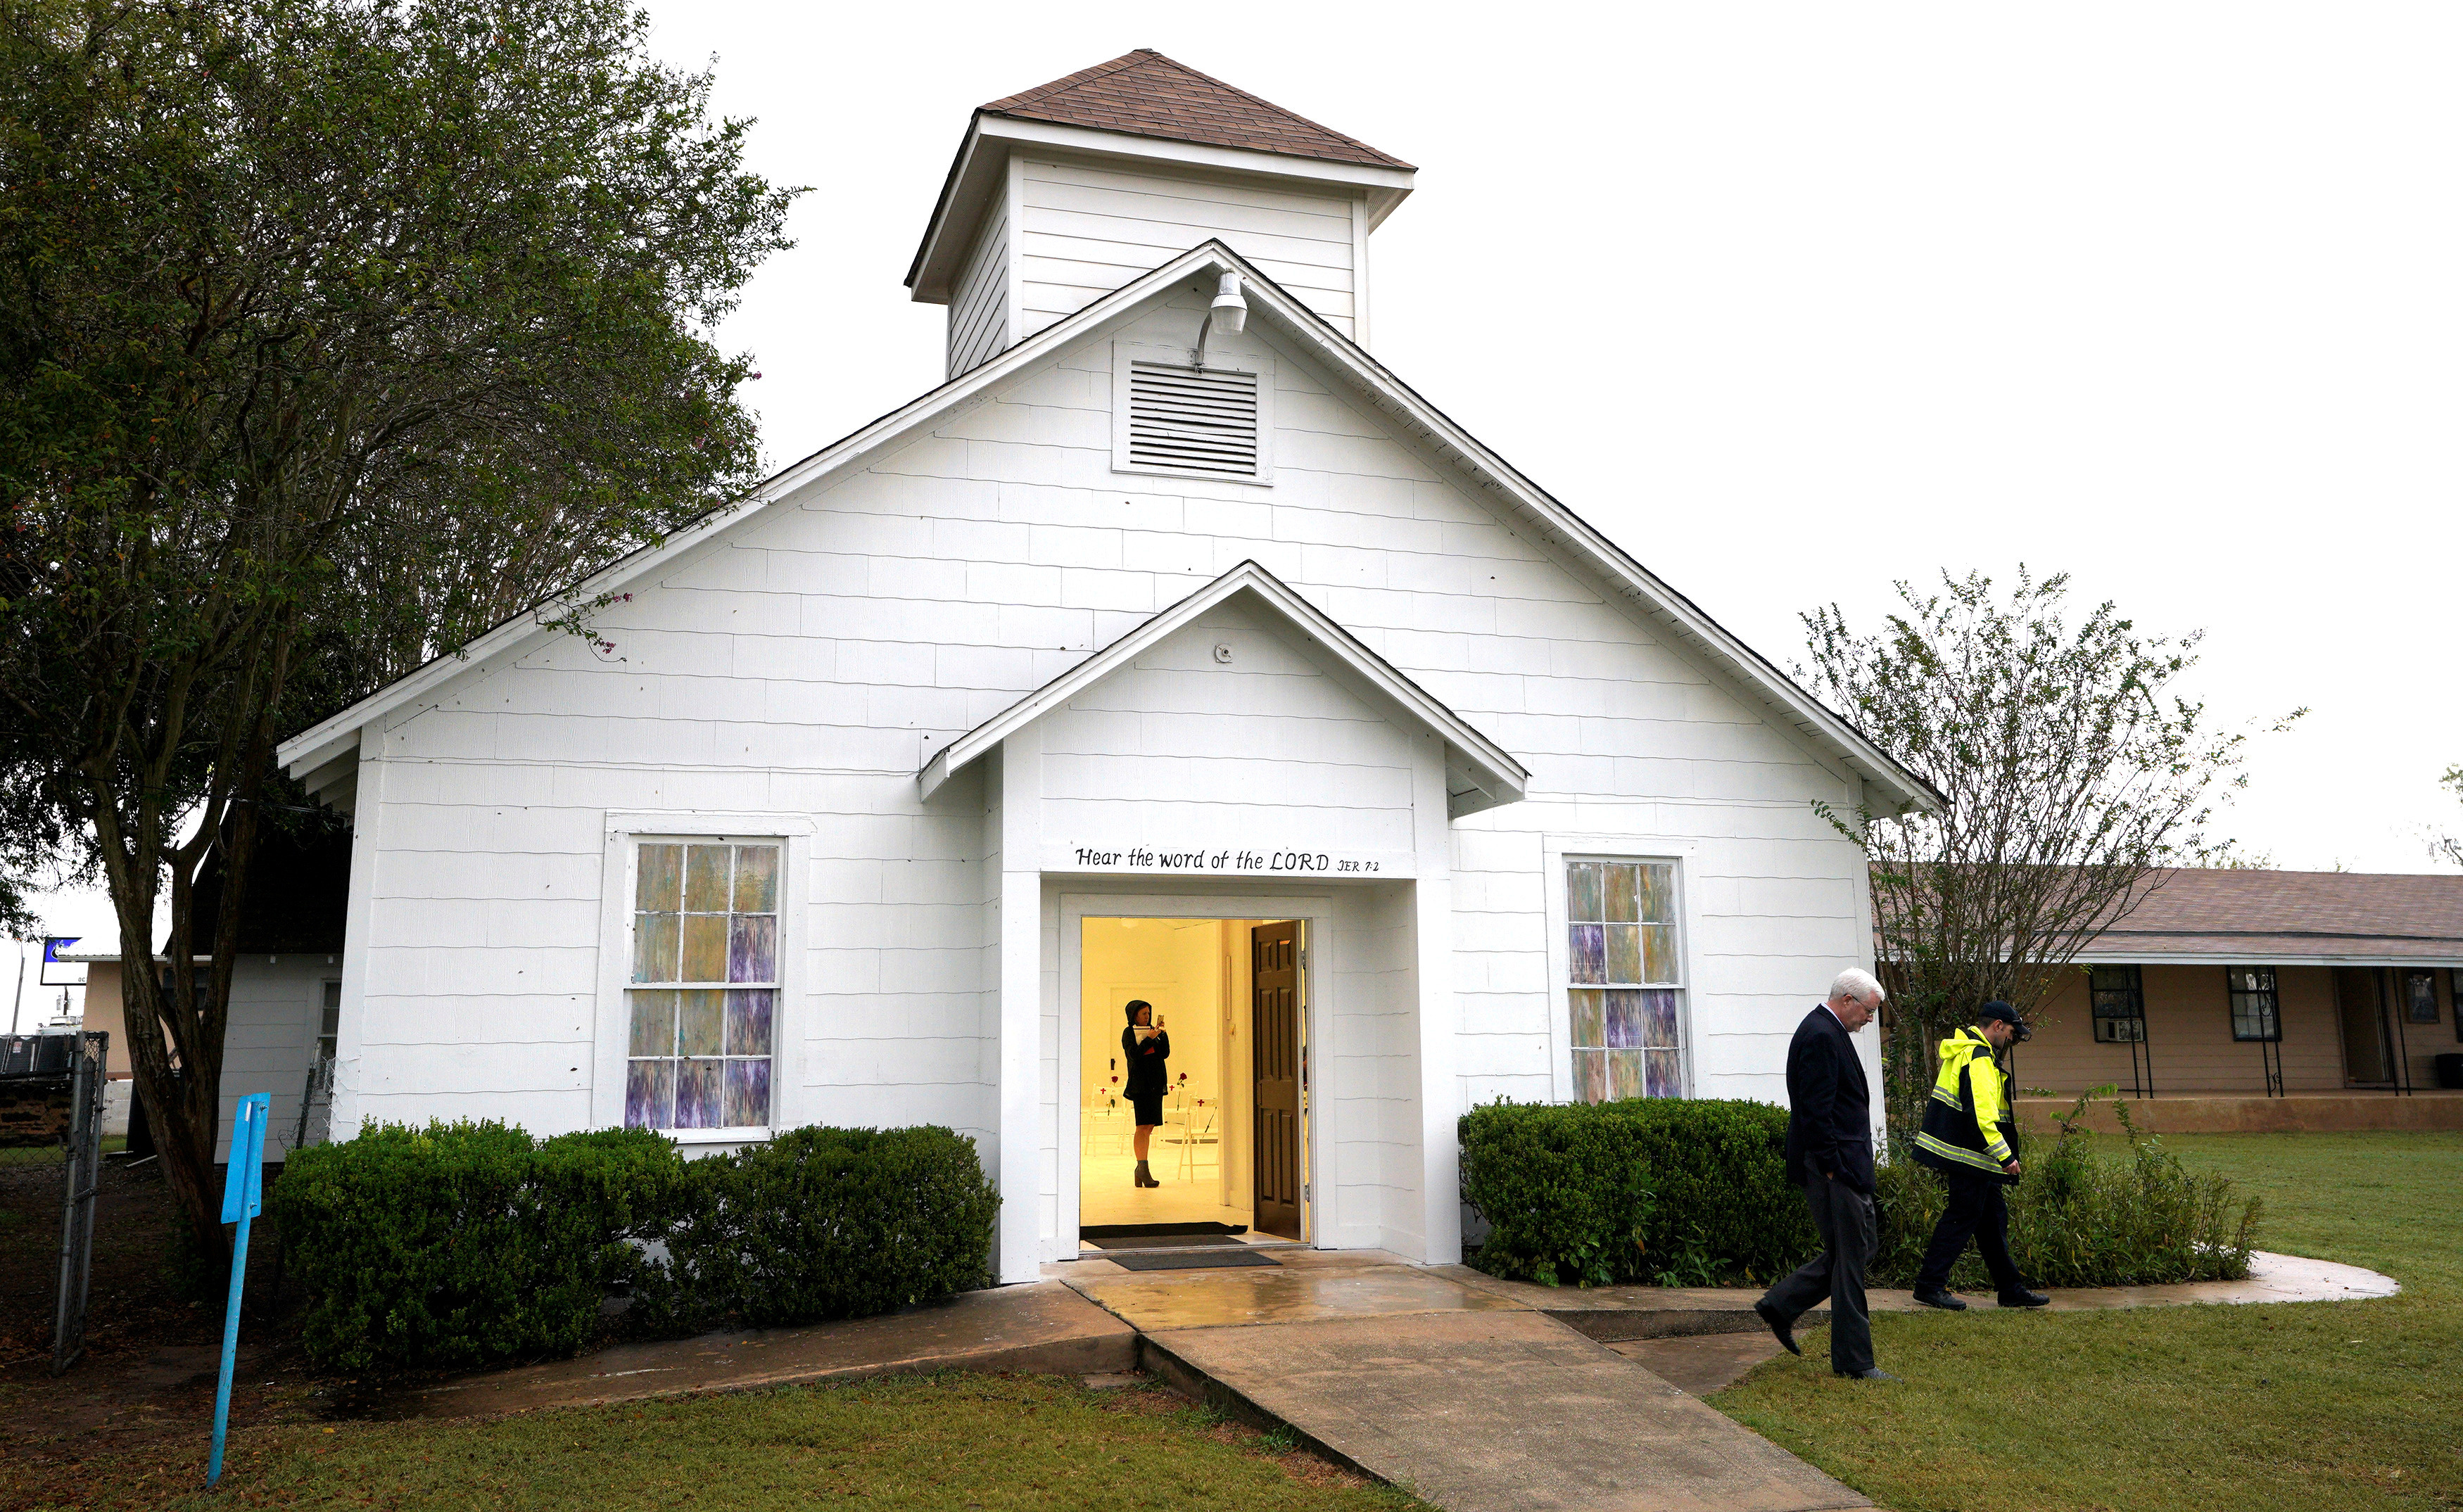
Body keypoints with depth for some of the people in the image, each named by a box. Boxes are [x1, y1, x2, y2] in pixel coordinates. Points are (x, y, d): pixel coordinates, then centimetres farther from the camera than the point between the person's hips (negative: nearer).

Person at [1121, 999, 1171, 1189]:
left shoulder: (1152, 1031, 16)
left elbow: (1165, 1054, 7)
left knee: (1149, 1127, 6)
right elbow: (1134, 1055, -13)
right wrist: (1149, 1039, -14)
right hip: (1140, 1084, -6)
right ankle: (1143, 1169, -17)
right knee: (1143, 1126, -13)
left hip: (1155, 1084, 6)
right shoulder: (1129, 1033, 1)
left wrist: (1162, 1035, -5)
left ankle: (1141, 1168, 13)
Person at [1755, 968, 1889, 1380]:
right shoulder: (1821, 1036, -17)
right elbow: (1816, 1110, -22)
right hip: (1835, 1165, -11)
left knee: (1857, 1250, 15)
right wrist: (1831, 1167, -20)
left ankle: (1781, 1305, 20)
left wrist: (1834, 1165, 18)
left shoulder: (1825, 1032, 17)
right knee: (1850, 1257, -3)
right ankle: (1854, 1361, 6)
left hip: (1844, 1165, 11)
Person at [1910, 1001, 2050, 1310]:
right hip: (1969, 1157, -11)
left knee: (1993, 1218, 15)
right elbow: (1982, 1113, -26)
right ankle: (1930, 1285, 0)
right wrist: (2005, 1155, -22)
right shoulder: (1979, 1059, -18)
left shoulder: (1963, 1051, 17)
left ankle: (2010, 1289, 23)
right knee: (1963, 1216, -5)